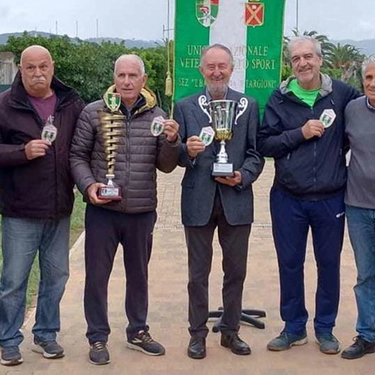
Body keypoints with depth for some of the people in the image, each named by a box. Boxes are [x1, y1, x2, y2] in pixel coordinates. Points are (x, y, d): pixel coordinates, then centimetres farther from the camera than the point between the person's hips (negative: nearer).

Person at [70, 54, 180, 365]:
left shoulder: (157, 116, 3)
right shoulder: (93, 112, -3)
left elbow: (165, 166, 3)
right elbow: (77, 155, 1)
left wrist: (171, 142, -15)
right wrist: (88, 185, -14)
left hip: (142, 212, 2)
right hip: (102, 211, -2)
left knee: (139, 274, 17)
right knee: (97, 275, 6)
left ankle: (138, 332, 34)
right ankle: (98, 337, 23)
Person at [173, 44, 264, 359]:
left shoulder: (248, 105, 4)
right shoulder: (185, 106, 3)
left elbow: (256, 152, 2)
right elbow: (175, 155, 1)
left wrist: (243, 176, -15)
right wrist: (187, 151, -20)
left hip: (236, 200, 1)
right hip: (198, 200, -1)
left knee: (236, 271, 12)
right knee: (198, 273, 10)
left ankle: (230, 331, 28)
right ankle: (198, 333, 24)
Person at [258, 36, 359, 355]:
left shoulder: (342, 93, -3)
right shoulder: (280, 98, -2)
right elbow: (264, 144, -4)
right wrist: (300, 133, -16)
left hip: (331, 199, 0)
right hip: (288, 199, 0)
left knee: (329, 263, 11)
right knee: (290, 264, 10)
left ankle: (325, 328, 29)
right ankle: (294, 328, 27)